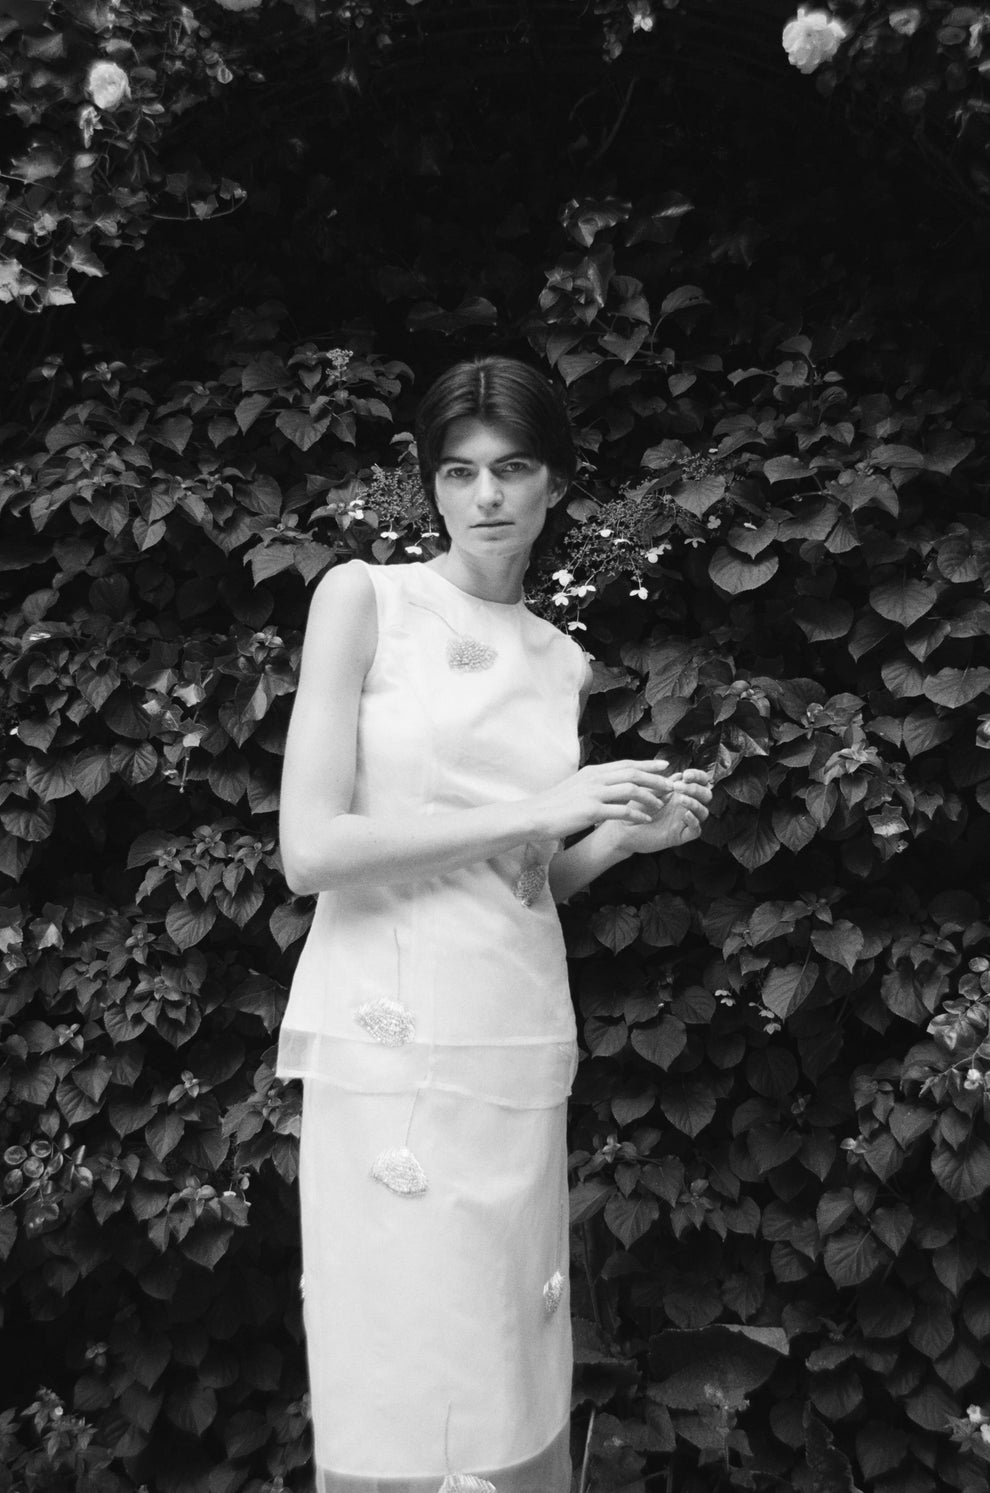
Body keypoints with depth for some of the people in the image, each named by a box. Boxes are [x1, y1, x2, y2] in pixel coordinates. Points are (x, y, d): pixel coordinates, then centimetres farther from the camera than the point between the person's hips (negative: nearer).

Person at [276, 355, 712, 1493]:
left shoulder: (560, 661, 14)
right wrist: (544, 811, -12)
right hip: (393, 1048, -5)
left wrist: (629, 831, 1)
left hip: (524, 1052, 5)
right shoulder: (363, 597, -1)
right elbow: (309, 850, -10)